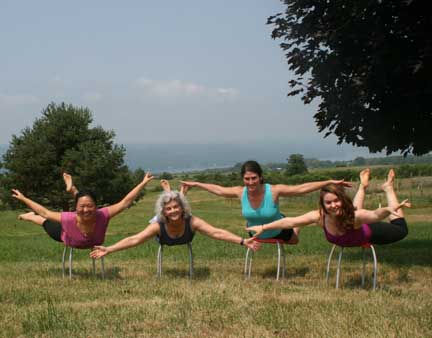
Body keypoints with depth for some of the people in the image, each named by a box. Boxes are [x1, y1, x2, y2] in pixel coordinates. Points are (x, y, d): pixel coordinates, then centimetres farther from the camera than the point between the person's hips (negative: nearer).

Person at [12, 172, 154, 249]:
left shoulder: (102, 216, -48)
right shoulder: (69, 219, -48)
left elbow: (125, 203, -45)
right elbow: (45, 213, -35)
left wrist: (143, 184, -50)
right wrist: (23, 198, -31)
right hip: (69, 238, -1)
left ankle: (73, 190, 48)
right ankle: (30, 216, 60)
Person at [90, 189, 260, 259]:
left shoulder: (192, 222, -46)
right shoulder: (159, 226, -46)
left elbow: (217, 232, -52)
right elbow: (134, 239, -51)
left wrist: (243, 241, -63)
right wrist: (108, 250, -62)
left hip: (185, 241, 0)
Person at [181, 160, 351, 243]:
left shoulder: (274, 191, -40)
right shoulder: (240, 192, -29)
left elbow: (302, 188, -39)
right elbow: (218, 189, -12)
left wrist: (329, 182, -43)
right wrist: (196, 184, -5)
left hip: (279, 231, -3)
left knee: (293, 241, 29)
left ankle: (294, 227, 63)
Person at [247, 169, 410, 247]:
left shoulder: (353, 215, -47)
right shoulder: (319, 216, -38)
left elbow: (375, 215, -64)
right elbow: (290, 222, -31)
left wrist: (389, 209, -85)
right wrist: (263, 227, -31)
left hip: (367, 234, -4)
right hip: (344, 241, 4)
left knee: (401, 230, 17)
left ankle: (388, 189, 31)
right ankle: (362, 186, 58)